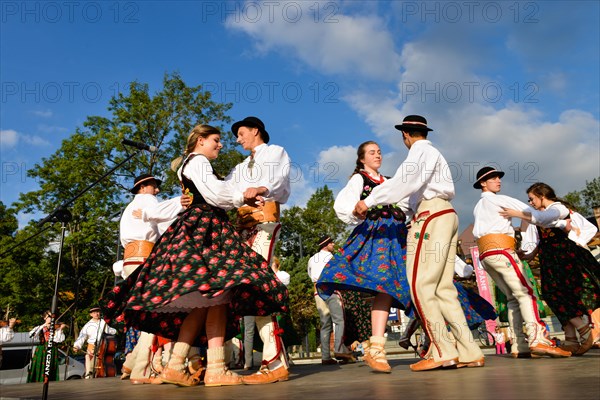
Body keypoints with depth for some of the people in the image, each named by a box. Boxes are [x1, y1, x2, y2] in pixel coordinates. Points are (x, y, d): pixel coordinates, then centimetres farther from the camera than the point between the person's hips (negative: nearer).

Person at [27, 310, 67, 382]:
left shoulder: (56, 328, 5)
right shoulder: (40, 328, 10)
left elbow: (59, 340, -9)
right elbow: (31, 334, -11)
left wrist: (61, 329, -20)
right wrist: (43, 326, -17)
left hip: (52, 351, -1)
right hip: (41, 352, 1)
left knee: (51, 373, -3)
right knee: (39, 370, -3)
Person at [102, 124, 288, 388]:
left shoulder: (192, 164, 31)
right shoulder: (198, 161, 2)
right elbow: (214, 194, -12)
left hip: (206, 230, 10)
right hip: (204, 229, -10)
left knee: (204, 300, 1)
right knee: (218, 290, -19)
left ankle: (176, 365, -2)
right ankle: (215, 368, -24)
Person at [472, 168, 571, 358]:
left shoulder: (478, 207, 29)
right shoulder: (496, 199, 6)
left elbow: (477, 231, 18)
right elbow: (526, 210, 3)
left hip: (485, 253, 8)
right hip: (500, 248, -8)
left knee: (513, 297, 4)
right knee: (525, 292, -15)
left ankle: (519, 346, -5)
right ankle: (538, 339, -29)